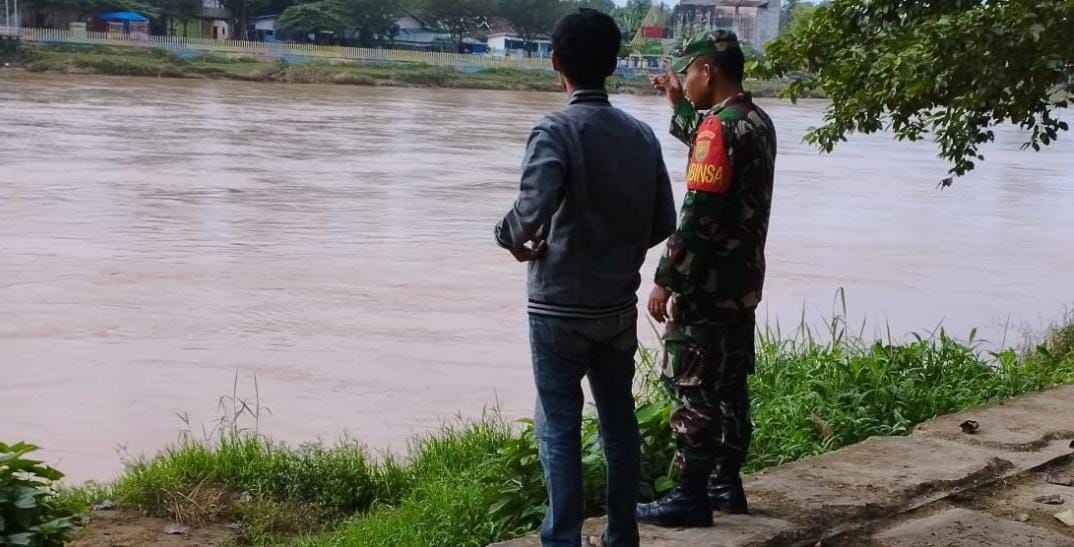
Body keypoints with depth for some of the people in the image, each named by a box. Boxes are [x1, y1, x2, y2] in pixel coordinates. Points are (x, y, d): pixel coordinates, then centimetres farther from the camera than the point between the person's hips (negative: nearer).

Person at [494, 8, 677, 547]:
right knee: (618, 420, 15)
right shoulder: (641, 134, 4)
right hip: (618, 304, 5)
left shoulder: (556, 130, -14)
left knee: (559, 426, 3)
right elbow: (663, 224, 5)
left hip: (560, 306, -5)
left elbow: (532, 210, -28)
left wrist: (511, 238, -7)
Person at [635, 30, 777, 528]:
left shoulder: (718, 126, -19)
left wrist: (665, 281, -18)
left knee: (691, 388, -3)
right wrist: (679, 104, 32)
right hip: (743, 281, 9)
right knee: (729, 384, 15)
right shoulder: (759, 122, 10)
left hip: (707, 285, -9)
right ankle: (727, 483, 24)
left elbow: (698, 216, -23)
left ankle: (692, 497, 2)